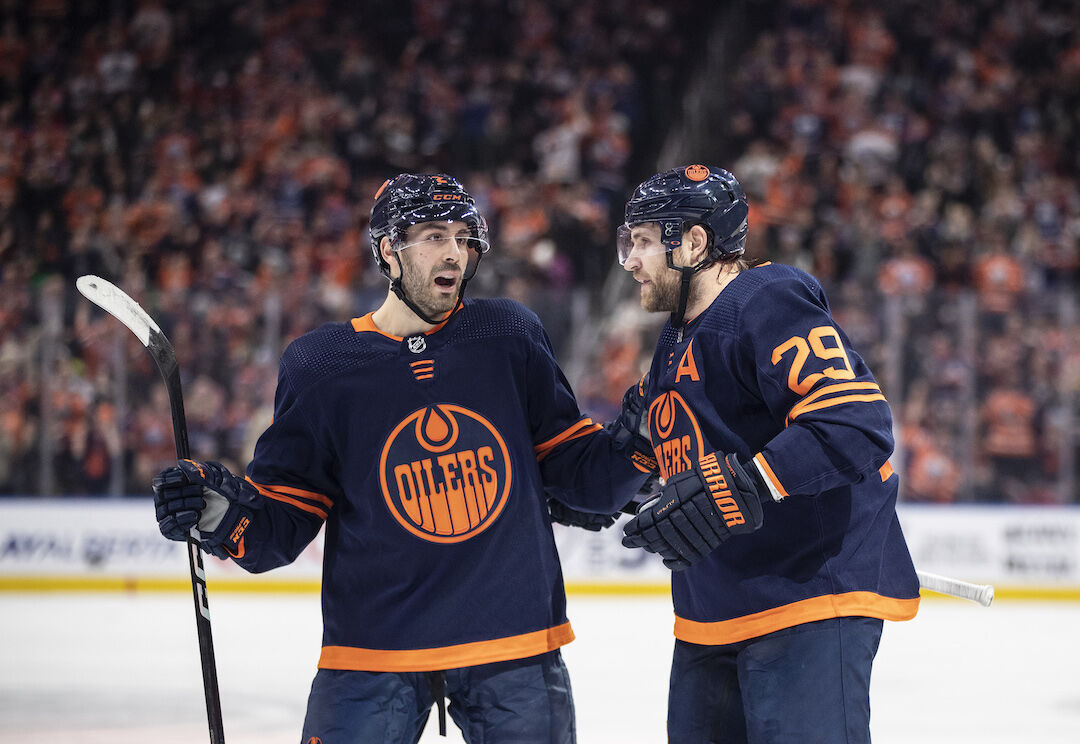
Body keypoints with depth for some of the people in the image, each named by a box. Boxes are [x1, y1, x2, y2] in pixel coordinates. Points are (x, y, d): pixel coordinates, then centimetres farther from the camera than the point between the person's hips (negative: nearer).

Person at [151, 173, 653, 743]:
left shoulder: (511, 338, 4)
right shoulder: (320, 366, 0)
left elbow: (572, 469, 7)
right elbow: (282, 522, 1)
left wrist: (631, 445, -11)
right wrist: (227, 513, -18)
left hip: (513, 647, 1)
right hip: (374, 651, -1)